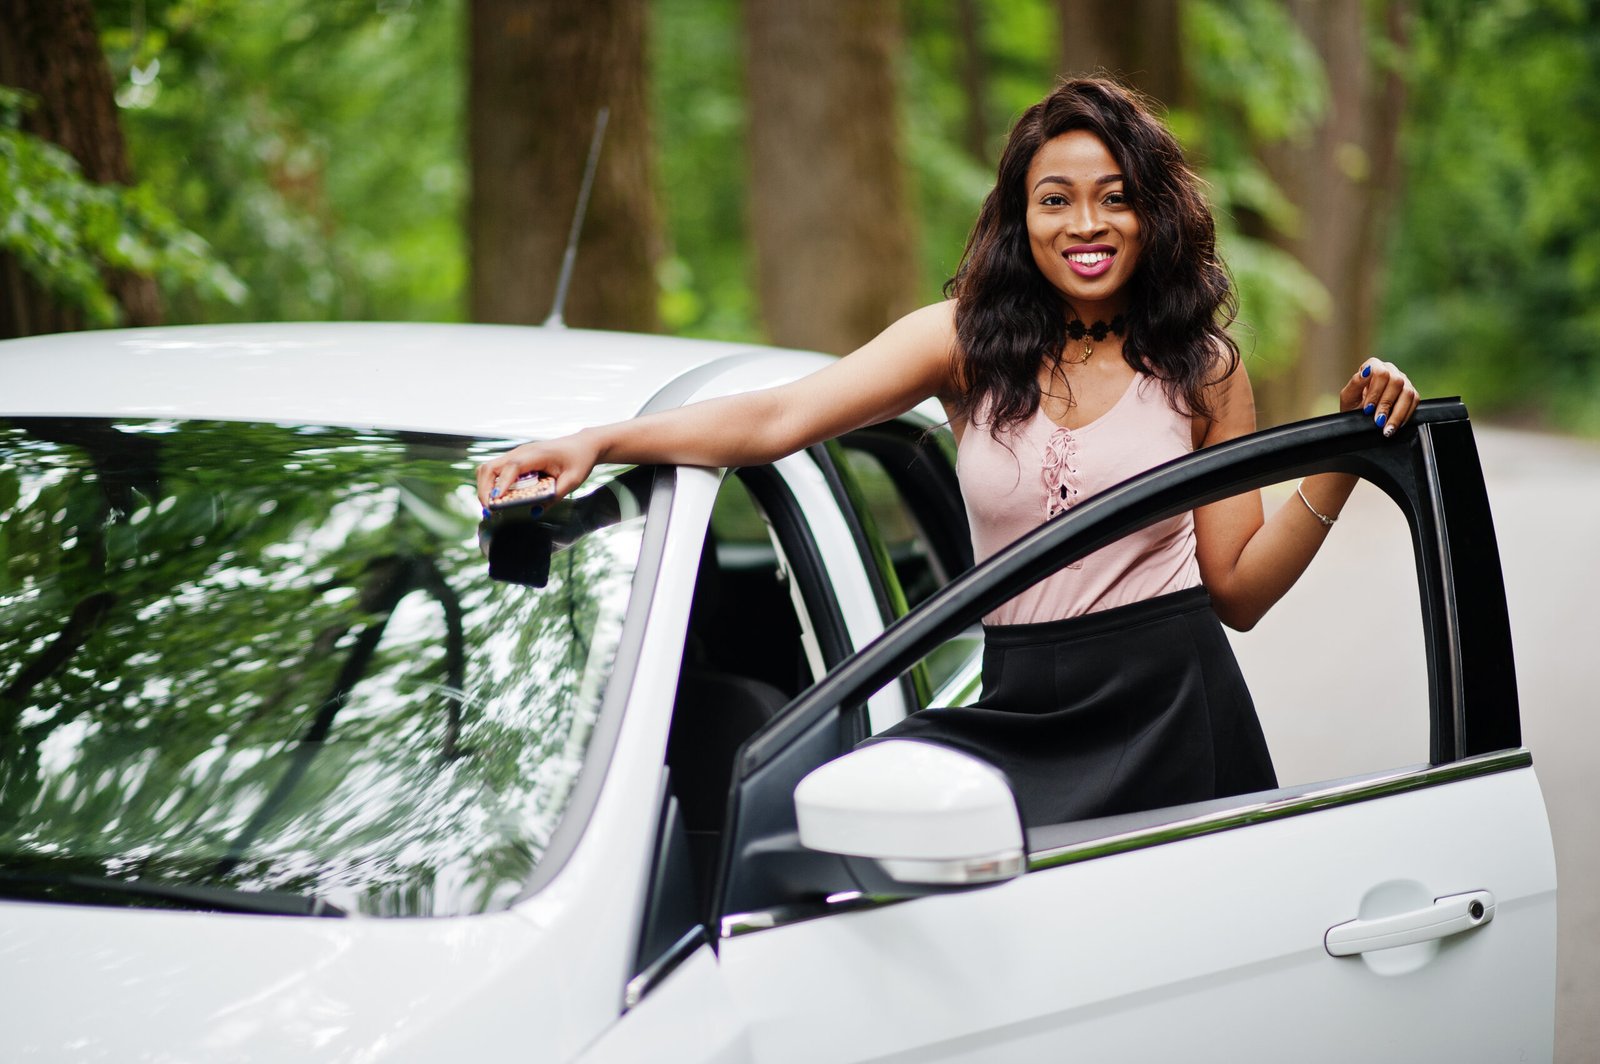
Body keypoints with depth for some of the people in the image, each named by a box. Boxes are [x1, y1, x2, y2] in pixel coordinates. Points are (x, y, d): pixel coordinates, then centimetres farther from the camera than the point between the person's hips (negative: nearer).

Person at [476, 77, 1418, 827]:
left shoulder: (1200, 368, 5)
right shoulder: (967, 341, 4)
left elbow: (1238, 588, 5)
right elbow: (776, 419, -8)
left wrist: (1346, 459, -7)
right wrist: (597, 442, -20)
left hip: (1171, 713, -1)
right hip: (1023, 713, 1)